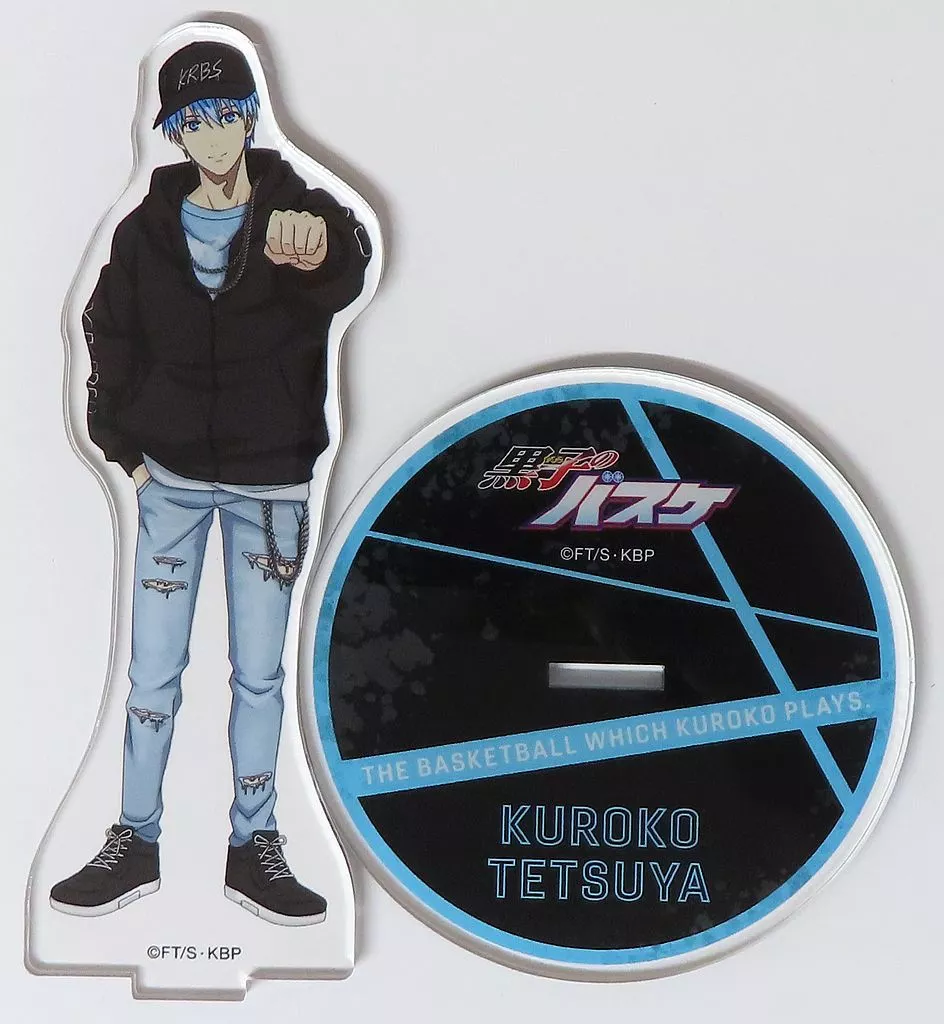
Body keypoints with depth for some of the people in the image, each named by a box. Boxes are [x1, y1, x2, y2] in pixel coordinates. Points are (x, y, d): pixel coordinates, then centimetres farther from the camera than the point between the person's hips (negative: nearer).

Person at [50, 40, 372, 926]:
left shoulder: (299, 212, -7)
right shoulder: (148, 231, 0)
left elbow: (348, 269, -31)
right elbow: (109, 339, 10)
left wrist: (319, 244, -55)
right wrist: (124, 447, 2)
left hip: (271, 481, -1)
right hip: (173, 477, 1)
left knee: (259, 672, 6)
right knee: (153, 669, 4)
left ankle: (252, 848, 17)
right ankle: (135, 844, 15)